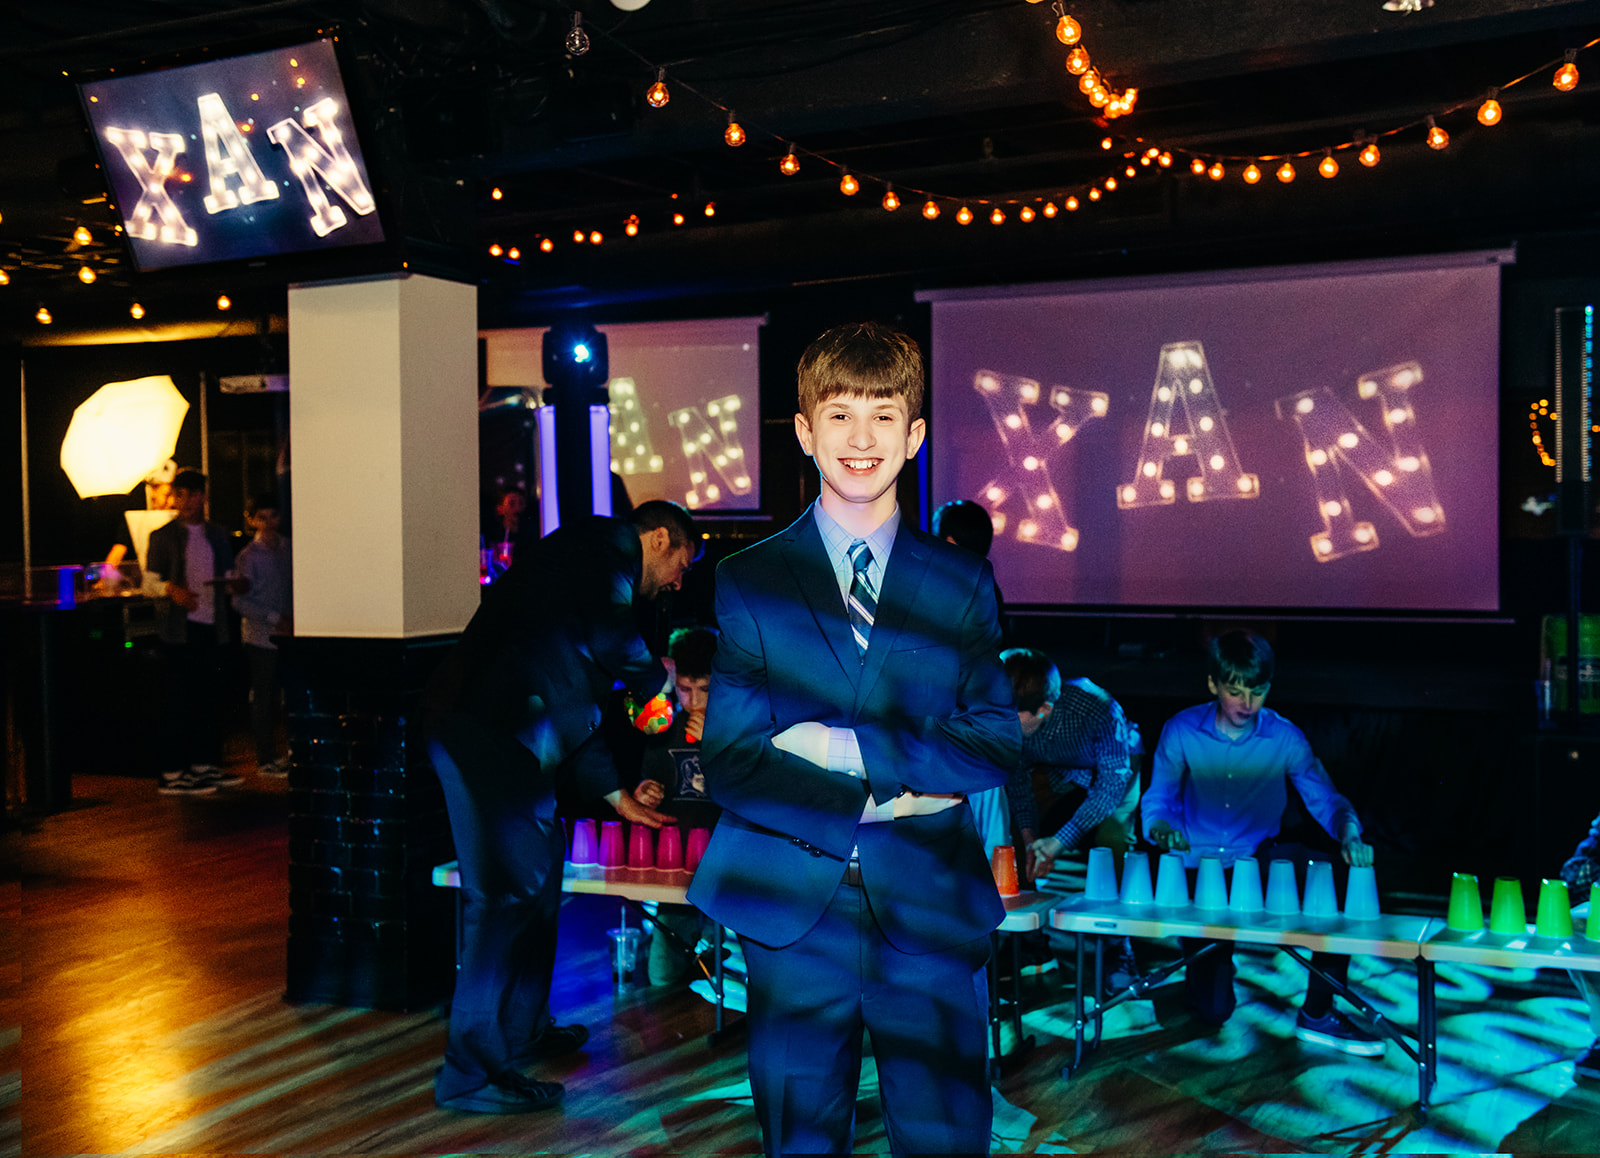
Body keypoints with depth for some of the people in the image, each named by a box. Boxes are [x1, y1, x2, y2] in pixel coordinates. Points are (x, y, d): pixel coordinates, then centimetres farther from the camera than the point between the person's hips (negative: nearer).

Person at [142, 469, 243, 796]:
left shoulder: (219, 536, 15)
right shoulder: (162, 537, 3)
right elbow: (149, 584, 0)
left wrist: (231, 585, -3)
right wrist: (172, 588, -21)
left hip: (213, 625, 5)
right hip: (180, 628, -5)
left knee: (211, 698, 7)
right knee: (180, 701, -5)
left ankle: (205, 765, 15)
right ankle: (173, 775, -3)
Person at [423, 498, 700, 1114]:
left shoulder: (598, 556, 28)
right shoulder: (607, 543, -1)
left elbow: (573, 697, 30)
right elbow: (611, 640, -16)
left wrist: (615, 793, 32)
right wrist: (659, 680, 5)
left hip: (511, 734, 11)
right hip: (484, 731, -11)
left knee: (538, 872, 20)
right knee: (507, 890, -8)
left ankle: (522, 1029, 35)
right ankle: (472, 1072, 0)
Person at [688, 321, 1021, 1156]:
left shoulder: (962, 582, 7)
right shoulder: (748, 581, 2)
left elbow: (995, 743, -1)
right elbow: (732, 766, -5)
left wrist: (849, 747, -13)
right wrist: (885, 800, -12)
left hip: (929, 908, 1)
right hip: (795, 909, 0)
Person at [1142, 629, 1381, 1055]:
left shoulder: (1285, 737, -8)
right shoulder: (1180, 732, -9)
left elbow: (1325, 799, -9)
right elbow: (1156, 803, -2)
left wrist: (1349, 835, -31)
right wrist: (1163, 831, -26)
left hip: (1262, 864, 2)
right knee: (1213, 1010, -10)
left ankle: (1317, 1014, -12)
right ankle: (1205, 955, 30)